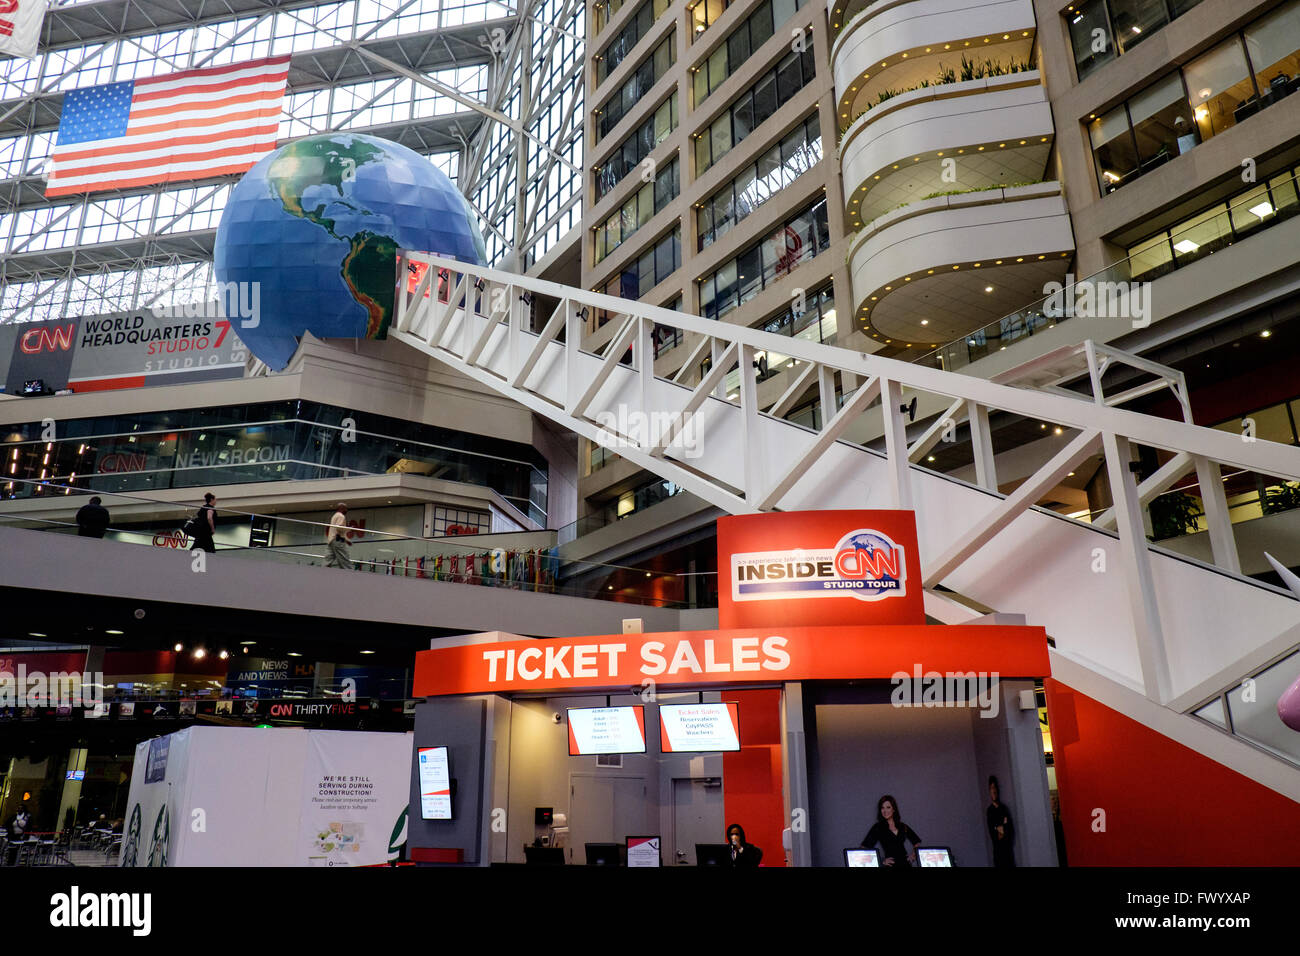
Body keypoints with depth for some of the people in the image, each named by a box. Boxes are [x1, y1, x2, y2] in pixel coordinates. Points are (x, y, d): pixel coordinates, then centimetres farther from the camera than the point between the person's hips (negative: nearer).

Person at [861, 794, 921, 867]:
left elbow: (917, 842, 30)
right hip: (891, 865, -2)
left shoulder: (903, 827, 15)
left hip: (906, 863, 3)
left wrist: (914, 854, 13)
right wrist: (881, 860, -8)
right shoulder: (878, 828, 4)